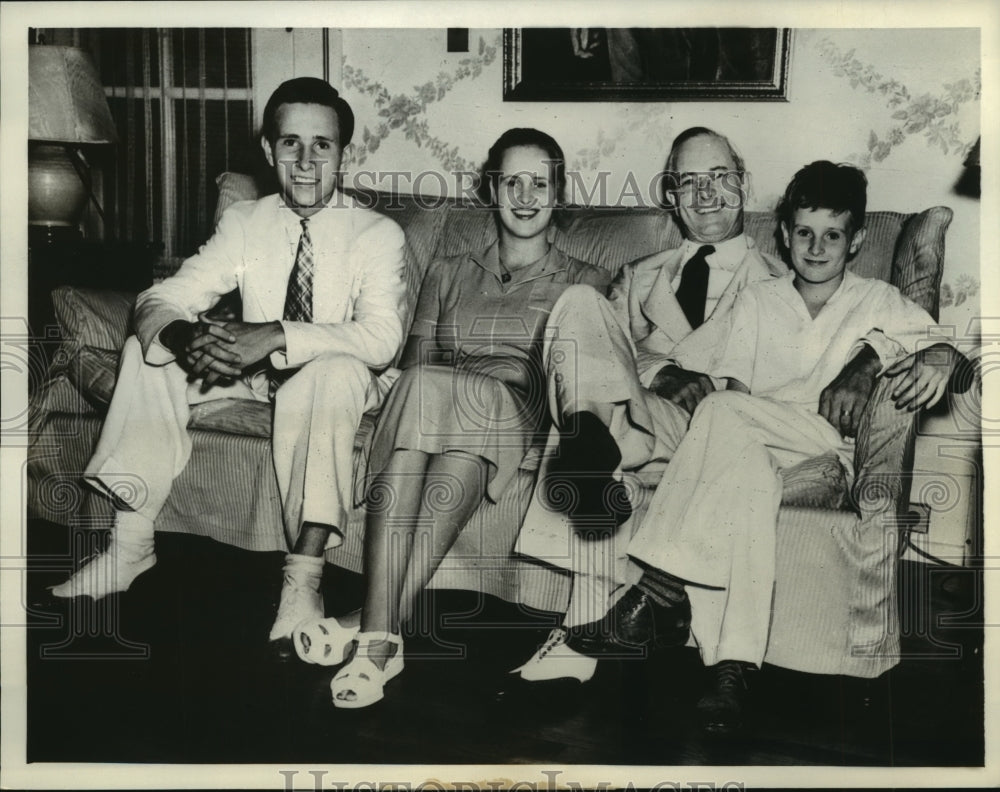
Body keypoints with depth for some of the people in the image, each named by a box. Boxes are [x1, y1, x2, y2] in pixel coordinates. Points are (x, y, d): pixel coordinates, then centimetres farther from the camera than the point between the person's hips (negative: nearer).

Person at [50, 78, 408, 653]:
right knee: (148, 350, -10)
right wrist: (182, 335, -31)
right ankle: (131, 545, -13)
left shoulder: (378, 234, -11)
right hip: (253, 377, 5)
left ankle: (303, 578, -39)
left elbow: (382, 337, -26)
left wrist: (278, 336, -39)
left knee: (338, 369, -37)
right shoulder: (243, 223, 2)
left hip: (337, 386, -5)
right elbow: (158, 301, -5)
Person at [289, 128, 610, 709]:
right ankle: (384, 635, -45)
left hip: (521, 417, -2)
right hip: (436, 413, 2)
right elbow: (416, 363, 18)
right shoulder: (449, 274, 28)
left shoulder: (584, 284, 21)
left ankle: (373, 626, -44)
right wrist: (445, 392, -7)